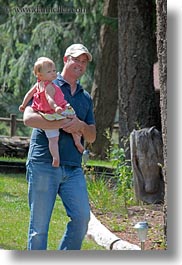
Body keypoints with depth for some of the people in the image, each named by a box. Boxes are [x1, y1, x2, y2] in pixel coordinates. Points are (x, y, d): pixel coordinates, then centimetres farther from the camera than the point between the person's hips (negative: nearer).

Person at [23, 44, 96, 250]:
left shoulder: (85, 98, 21)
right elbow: (29, 118, -12)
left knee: (82, 216, -8)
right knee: (39, 223, -3)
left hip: (73, 168, 5)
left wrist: (80, 125, -6)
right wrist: (63, 123, -17)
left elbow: (91, 137, 17)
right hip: (43, 164, -5)